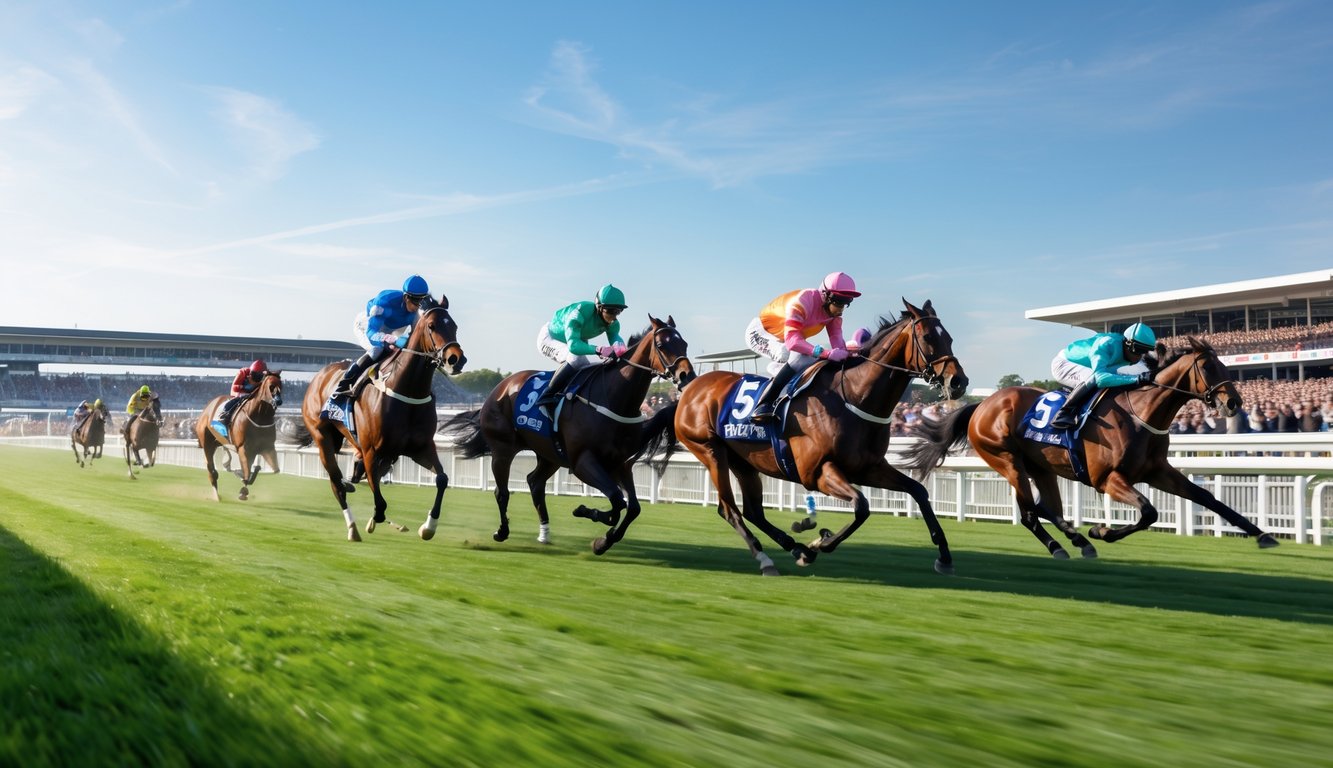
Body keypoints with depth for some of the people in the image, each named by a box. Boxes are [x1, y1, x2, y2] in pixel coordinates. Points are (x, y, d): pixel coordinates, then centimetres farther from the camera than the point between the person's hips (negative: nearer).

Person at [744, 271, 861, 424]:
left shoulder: (833, 308, -12)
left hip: (782, 338, 8)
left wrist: (845, 354, -41)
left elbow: (836, 338, -18)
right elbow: (792, 340, -47)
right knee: (798, 358, -32)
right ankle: (761, 406, -34)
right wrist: (825, 353, -58)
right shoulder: (801, 303, -36)